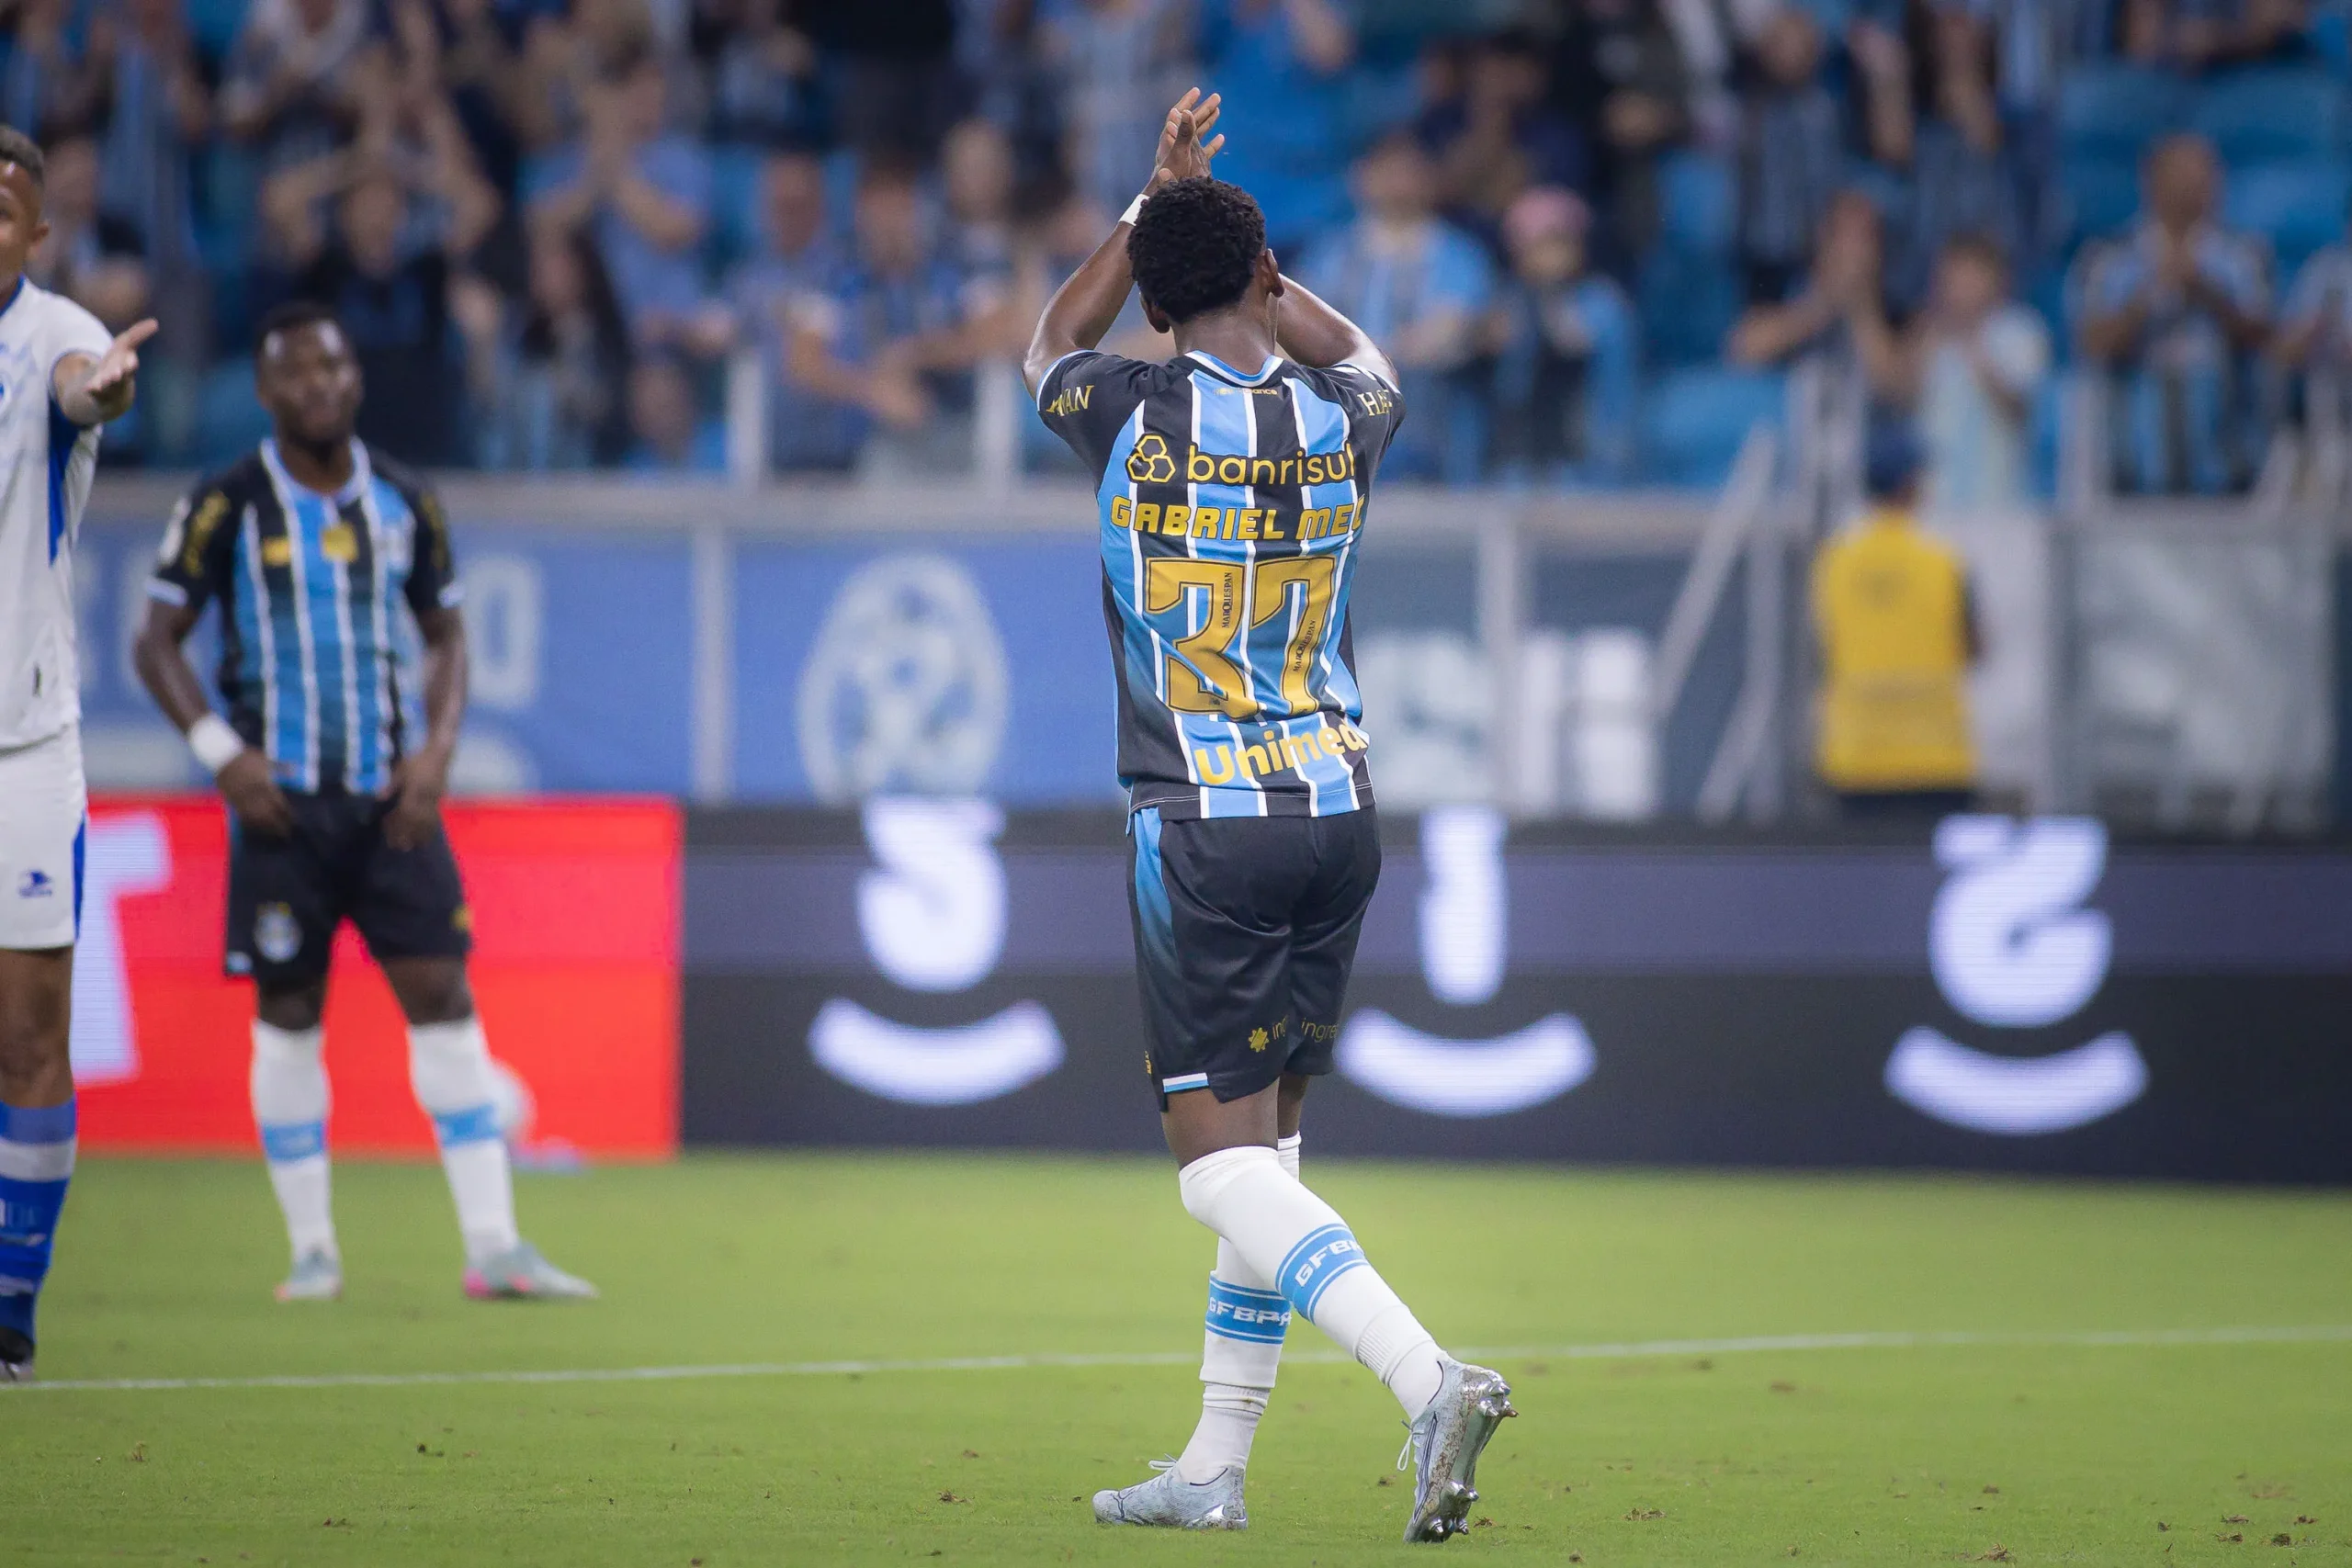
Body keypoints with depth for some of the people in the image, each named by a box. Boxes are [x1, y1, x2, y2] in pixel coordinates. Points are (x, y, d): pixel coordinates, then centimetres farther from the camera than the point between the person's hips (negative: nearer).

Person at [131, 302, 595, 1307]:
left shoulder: (402, 503, 7)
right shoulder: (228, 506, -3)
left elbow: (445, 632, 17)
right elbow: (157, 639, 0)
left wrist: (437, 746, 1)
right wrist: (220, 751, -13)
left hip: (387, 795, 3)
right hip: (281, 798, -3)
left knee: (444, 997, -5)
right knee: (287, 1015, 1)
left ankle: (492, 1244, -5)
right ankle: (312, 1249, 11)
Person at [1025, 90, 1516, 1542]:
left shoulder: (1136, 414, -7)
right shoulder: (1341, 422, 2)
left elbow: (1049, 347, 18)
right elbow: (1365, 358, 29)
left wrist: (1157, 202, 23)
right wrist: (1235, 244, 34)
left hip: (1201, 822, -5)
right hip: (1338, 810, 5)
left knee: (1230, 1168, -8)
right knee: (1267, 1145, 13)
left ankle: (1430, 1378, -27)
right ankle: (1217, 1467, 16)